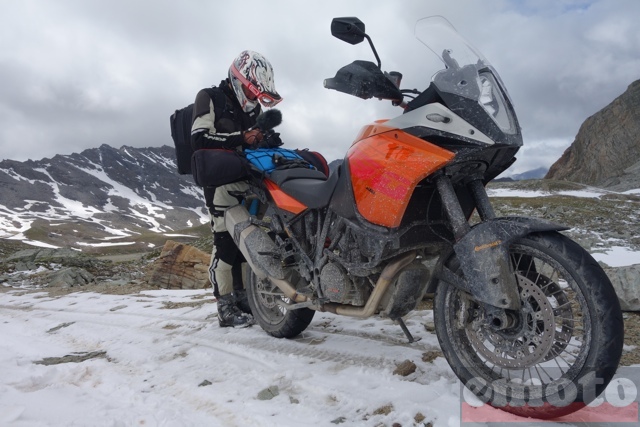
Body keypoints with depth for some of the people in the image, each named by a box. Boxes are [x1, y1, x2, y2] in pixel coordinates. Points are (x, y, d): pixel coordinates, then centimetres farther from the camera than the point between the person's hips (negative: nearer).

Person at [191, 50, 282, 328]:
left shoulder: (251, 107, 20)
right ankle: (225, 307, -6)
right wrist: (240, 138, -21)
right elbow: (199, 140, -16)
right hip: (221, 182, -7)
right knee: (226, 241, -12)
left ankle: (243, 298, 18)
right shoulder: (210, 99, -2)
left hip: (248, 180, 8)